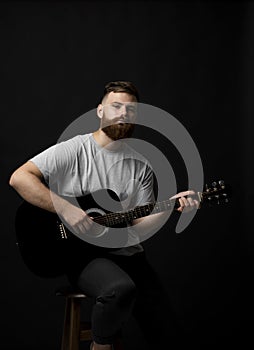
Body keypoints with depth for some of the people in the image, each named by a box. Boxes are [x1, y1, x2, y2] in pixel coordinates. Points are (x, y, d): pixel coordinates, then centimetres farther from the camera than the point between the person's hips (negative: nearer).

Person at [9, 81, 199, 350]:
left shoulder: (141, 165, 8)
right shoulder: (73, 150, -5)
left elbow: (139, 226, 3)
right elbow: (19, 178, -14)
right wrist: (65, 208, -22)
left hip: (126, 252, 5)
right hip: (80, 250, -5)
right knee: (121, 288, -36)